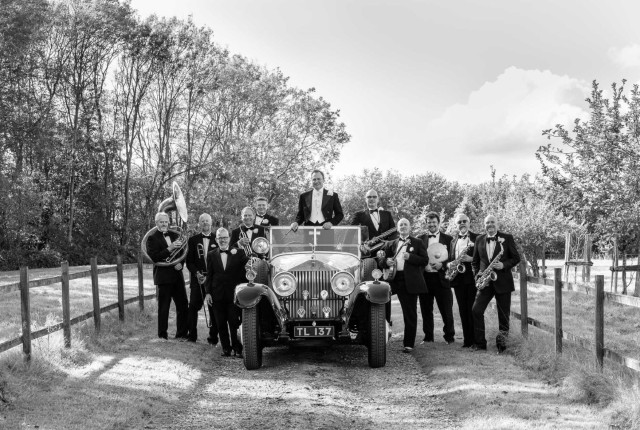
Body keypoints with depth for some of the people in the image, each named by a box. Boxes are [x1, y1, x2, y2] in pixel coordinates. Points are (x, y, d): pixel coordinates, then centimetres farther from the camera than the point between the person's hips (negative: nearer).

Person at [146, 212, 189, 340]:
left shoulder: (175, 235, 13)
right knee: (163, 308, 1)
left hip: (177, 275, 5)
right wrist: (170, 249, -23)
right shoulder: (152, 238, -4)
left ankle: (182, 334, 16)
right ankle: (162, 336, 11)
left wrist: (180, 263, -8)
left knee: (183, 306, 6)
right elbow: (153, 257, -15)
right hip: (163, 276, -5)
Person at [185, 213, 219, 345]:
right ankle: (192, 335, 9)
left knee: (213, 308, -1)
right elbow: (189, 261, 8)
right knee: (193, 306, -2)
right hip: (197, 278, 1)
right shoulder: (193, 240, 9)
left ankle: (213, 337, 6)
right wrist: (196, 273, -10)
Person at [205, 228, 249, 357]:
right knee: (221, 324, 7)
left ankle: (237, 348, 7)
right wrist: (208, 293, 3)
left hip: (234, 294, -2)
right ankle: (226, 347, 17)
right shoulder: (211, 255, 8)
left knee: (234, 323, -2)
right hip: (218, 295, 2)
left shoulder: (238, 253, 3)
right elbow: (209, 276, 8)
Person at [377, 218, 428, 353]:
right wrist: (386, 262, -7)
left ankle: (408, 344, 0)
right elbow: (381, 262, 15)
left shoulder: (417, 243, 8)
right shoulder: (390, 244, 17)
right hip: (397, 280, 3)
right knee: (407, 313, 4)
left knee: (410, 314, -3)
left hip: (411, 281, -3)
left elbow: (424, 260, -1)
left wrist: (410, 257, -14)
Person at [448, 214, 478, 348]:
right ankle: (466, 338, 10)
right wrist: (450, 264, -1)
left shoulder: (476, 238, 2)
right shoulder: (453, 239, 17)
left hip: (471, 277, -5)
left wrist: (470, 259, -19)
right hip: (458, 278, 5)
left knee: (472, 309, -5)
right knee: (463, 310, 6)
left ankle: (474, 339, -2)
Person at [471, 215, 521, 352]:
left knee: (503, 314, 3)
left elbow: (516, 258, 0)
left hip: (502, 282, -2)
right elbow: (475, 261, 16)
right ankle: (479, 343, 1)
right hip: (485, 282, 3)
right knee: (476, 310, -8)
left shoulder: (507, 238, 0)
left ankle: (502, 344, 15)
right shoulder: (479, 239, 10)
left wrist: (504, 265, -16)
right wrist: (477, 274, -1)